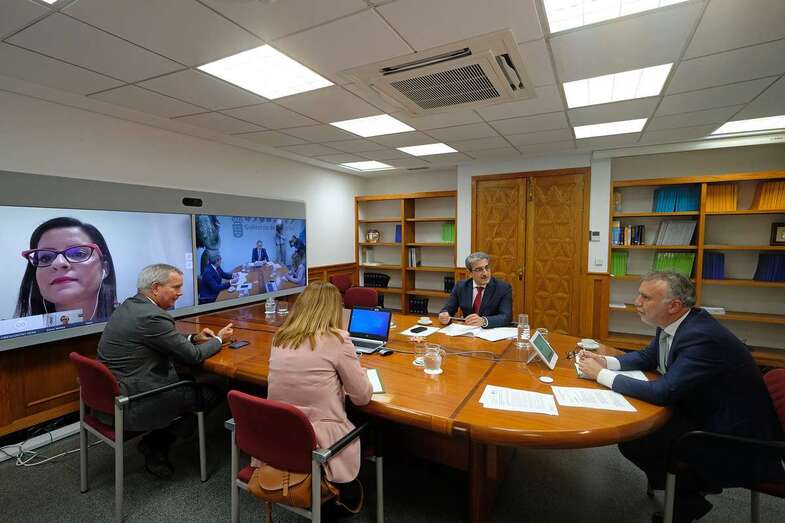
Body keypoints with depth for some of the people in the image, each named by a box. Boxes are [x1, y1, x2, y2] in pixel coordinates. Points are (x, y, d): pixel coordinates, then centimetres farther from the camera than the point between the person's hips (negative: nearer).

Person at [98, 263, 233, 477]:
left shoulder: (129, 306, 7)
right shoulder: (152, 316, -23)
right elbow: (193, 356, -17)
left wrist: (194, 338, 7)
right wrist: (219, 339, 0)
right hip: (128, 407, -10)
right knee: (211, 394, -3)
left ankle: (155, 444, 18)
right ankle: (155, 444, 11)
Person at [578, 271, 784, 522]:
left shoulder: (702, 337, -30)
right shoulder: (675, 324, -4)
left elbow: (663, 392, -33)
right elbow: (647, 357, 11)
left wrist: (602, 375, -23)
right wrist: (605, 361, -7)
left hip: (734, 436, -8)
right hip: (701, 413, 8)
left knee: (631, 440, -15)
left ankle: (688, 498, 11)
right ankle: (694, 480, 20)